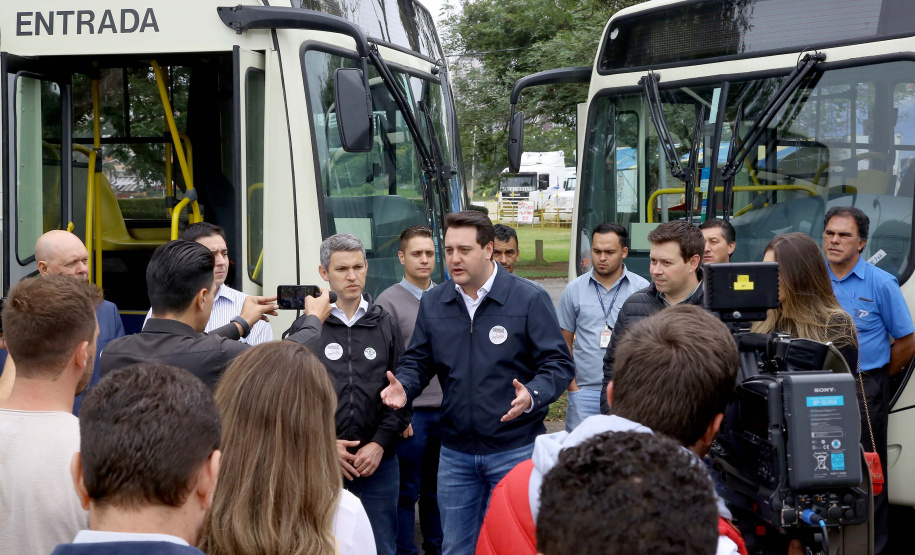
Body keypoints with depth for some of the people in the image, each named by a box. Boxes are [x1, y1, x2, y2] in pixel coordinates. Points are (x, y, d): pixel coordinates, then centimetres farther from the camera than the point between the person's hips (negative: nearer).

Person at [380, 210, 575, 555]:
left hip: (515, 449, -4)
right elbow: (418, 362, 11)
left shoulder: (529, 300, -9)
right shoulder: (433, 303, 4)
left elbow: (559, 365, -9)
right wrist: (402, 387, -11)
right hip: (455, 454, 4)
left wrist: (532, 396, -28)